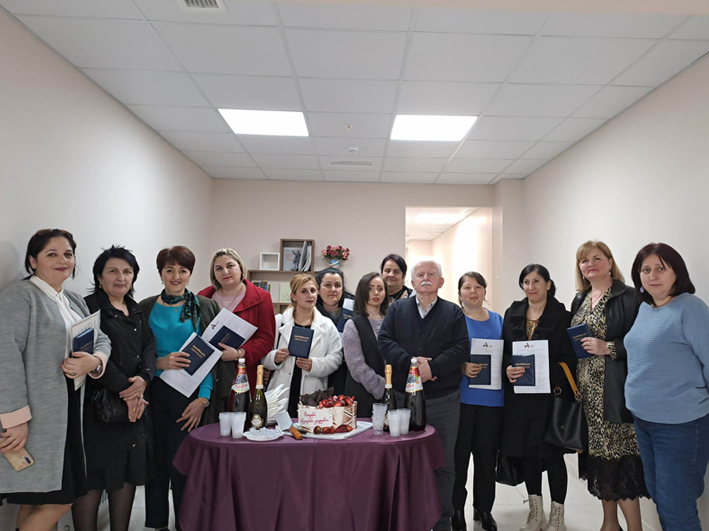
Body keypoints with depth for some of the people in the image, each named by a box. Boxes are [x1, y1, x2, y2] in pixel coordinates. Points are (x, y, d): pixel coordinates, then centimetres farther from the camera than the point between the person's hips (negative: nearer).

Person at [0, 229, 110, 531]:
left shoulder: (75, 302, 17)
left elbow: (102, 340, 14)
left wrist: (93, 361, -10)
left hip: (70, 412, 7)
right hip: (37, 416, -7)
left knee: (37, 501, 13)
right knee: (57, 502, -4)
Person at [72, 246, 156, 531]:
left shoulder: (136, 312, 15)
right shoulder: (89, 307, -6)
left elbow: (149, 348, 7)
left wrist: (143, 379, -13)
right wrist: (125, 389, -17)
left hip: (135, 404, 7)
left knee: (130, 472, 12)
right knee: (93, 478, 0)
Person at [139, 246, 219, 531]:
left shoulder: (205, 307, 1)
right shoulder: (146, 308, 5)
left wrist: (203, 398, -11)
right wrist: (160, 363, -13)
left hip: (190, 395, -2)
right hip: (153, 394, 2)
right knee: (155, 462, 8)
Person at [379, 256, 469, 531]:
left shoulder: (454, 312, 5)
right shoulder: (397, 309, 7)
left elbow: (461, 348, -6)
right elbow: (385, 341, -4)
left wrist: (433, 367, -19)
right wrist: (410, 362, -18)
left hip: (444, 400, 0)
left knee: (444, 463, 10)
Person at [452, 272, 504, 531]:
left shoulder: (498, 321, 11)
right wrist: (462, 368, -21)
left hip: (492, 398, 4)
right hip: (461, 396, -3)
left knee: (487, 455, 11)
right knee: (458, 454, 3)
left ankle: (483, 508, 29)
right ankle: (456, 510, 20)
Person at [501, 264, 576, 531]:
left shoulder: (561, 316, -4)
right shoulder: (512, 314, 8)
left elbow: (569, 358, -7)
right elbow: (503, 350, 9)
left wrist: (546, 374, -21)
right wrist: (508, 369, -10)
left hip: (550, 394, -4)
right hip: (519, 393, 4)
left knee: (552, 453, 3)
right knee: (527, 451, 12)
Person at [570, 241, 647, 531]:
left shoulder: (627, 297, -7)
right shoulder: (580, 300, 14)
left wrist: (608, 348, -20)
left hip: (613, 391, -7)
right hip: (586, 390, 7)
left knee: (618, 457, -5)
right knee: (597, 454, 14)